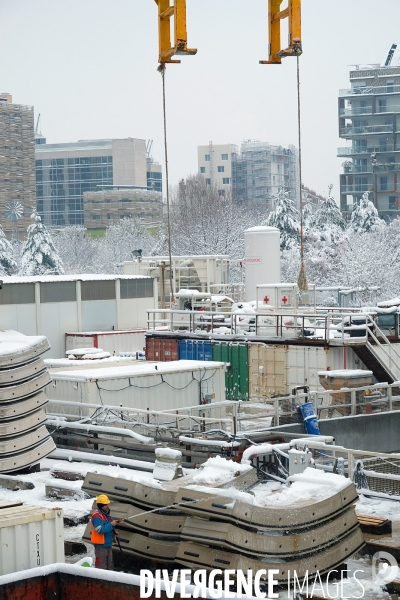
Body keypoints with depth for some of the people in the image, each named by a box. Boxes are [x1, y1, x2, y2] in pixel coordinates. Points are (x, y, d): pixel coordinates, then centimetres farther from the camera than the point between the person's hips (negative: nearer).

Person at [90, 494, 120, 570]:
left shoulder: (106, 514, 12)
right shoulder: (96, 516, -17)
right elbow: (100, 530, -25)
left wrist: (113, 522, 4)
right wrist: (111, 524, -24)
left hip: (108, 544, 10)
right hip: (101, 545, -10)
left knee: (109, 564, 18)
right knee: (101, 565, -7)